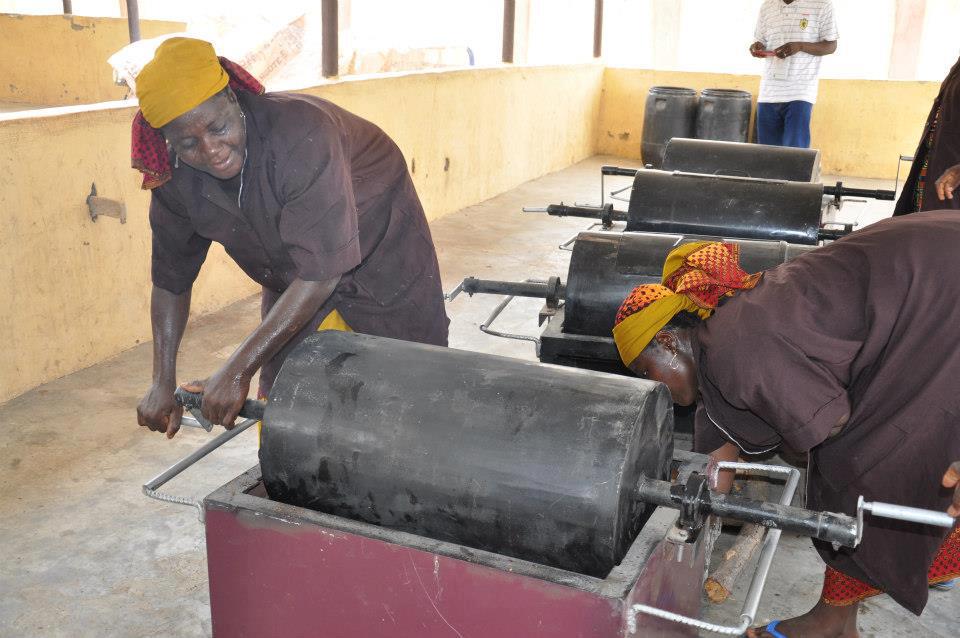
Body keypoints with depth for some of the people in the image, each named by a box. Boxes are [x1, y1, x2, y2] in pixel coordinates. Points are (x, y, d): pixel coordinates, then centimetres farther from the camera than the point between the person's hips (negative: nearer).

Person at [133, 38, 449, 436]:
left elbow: (320, 271, -39)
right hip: (293, 283, 5)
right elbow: (171, 279, -4)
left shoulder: (300, 133, -38)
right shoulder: (176, 179, -19)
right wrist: (163, 382, -9)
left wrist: (239, 370, -37)